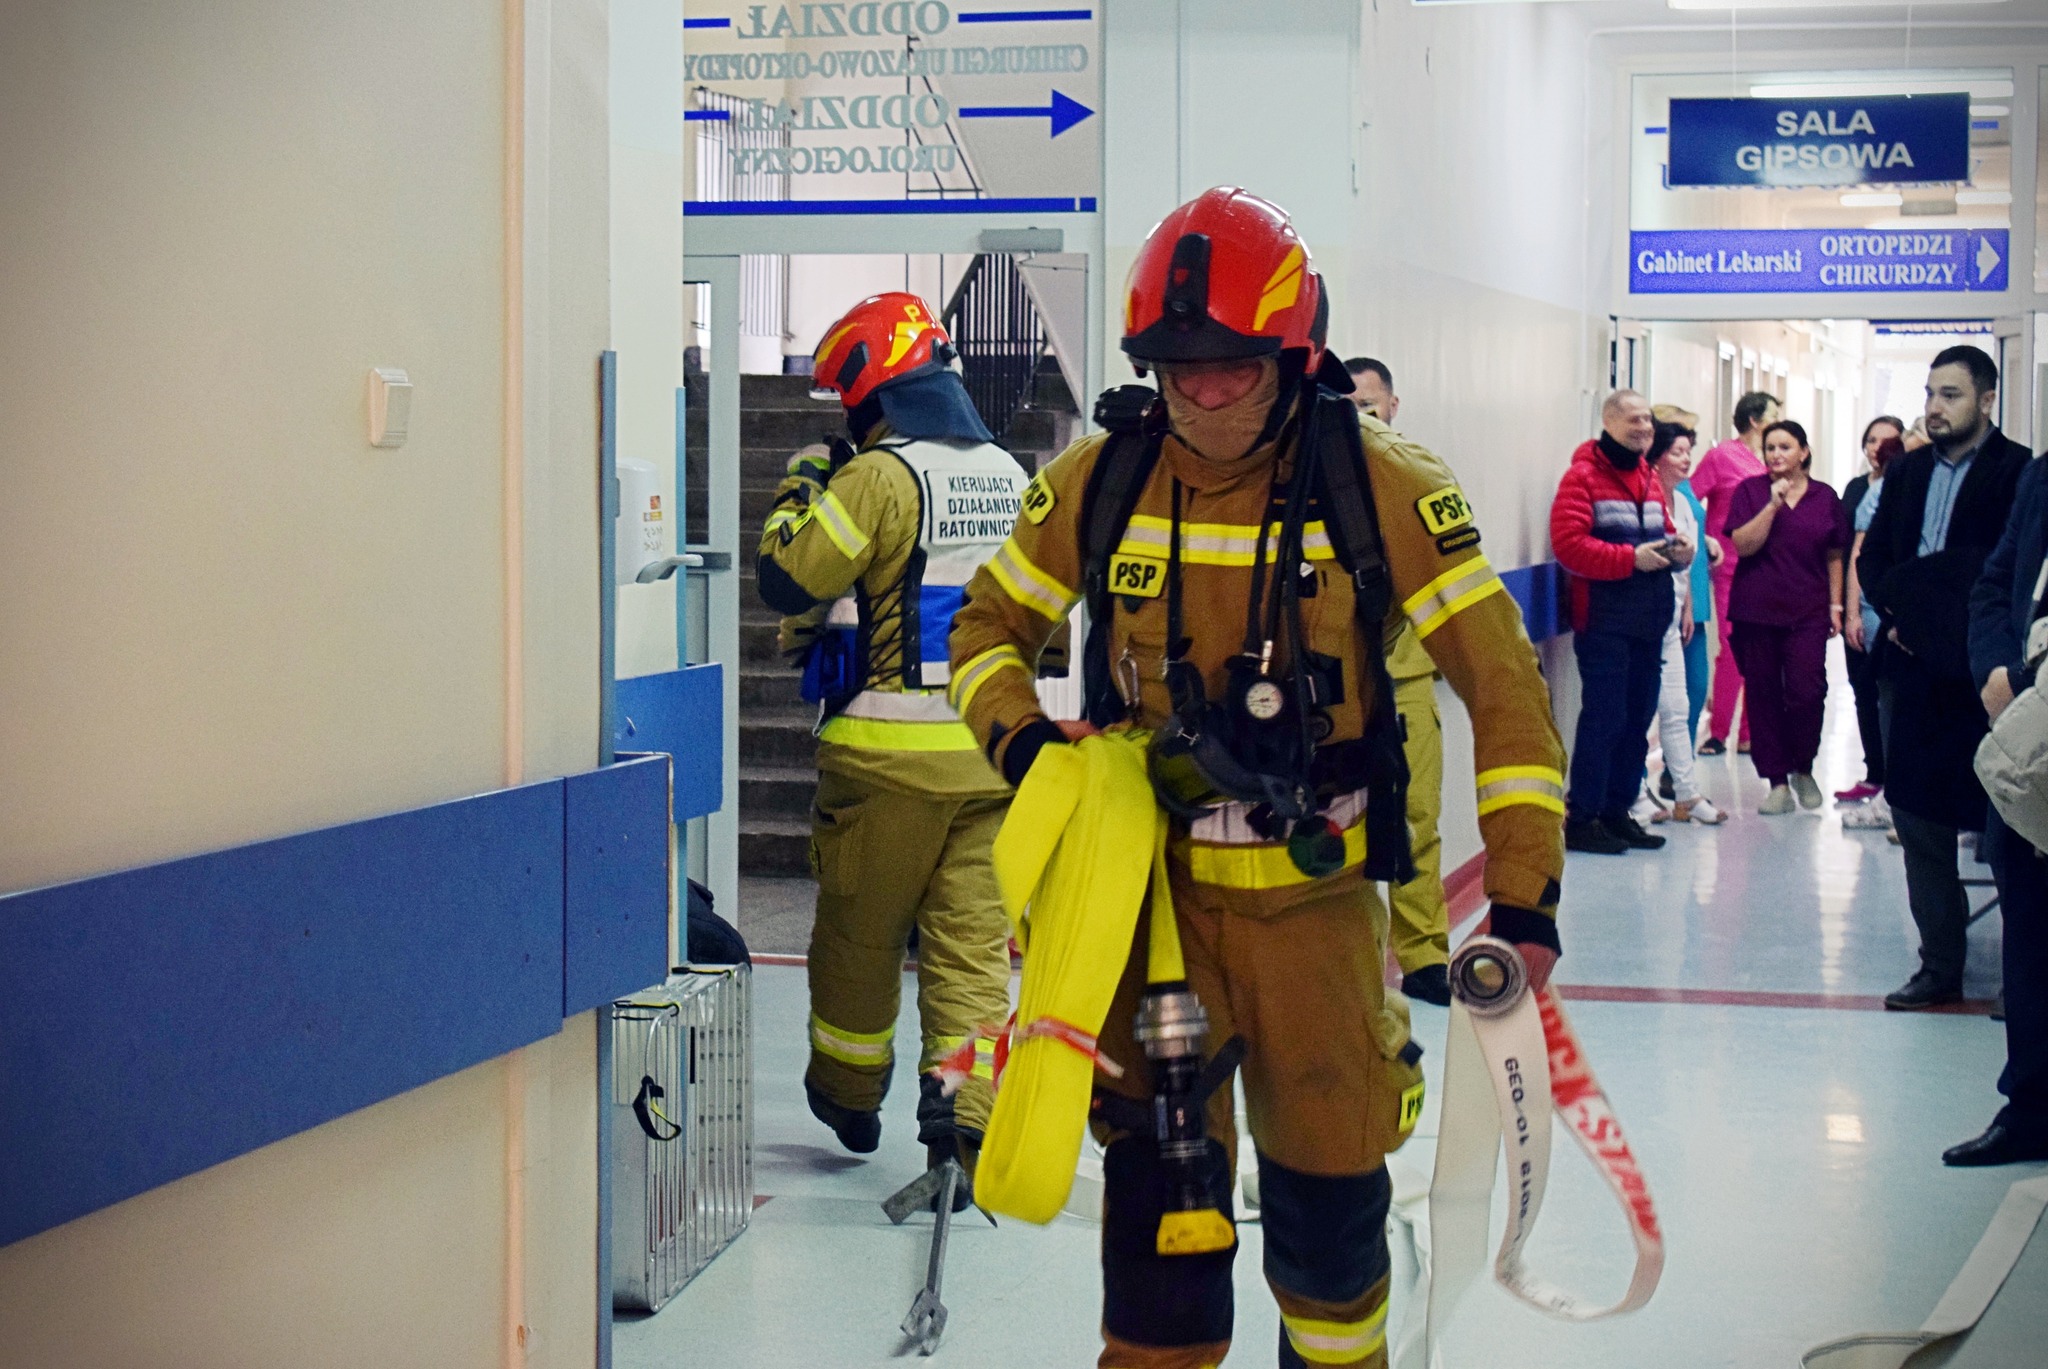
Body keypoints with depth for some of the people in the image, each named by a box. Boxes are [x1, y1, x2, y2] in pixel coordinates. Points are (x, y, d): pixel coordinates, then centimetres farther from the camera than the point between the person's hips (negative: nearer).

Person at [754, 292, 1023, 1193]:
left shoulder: (880, 477, -13)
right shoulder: (1010, 478, 9)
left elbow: (787, 579, -13)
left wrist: (800, 493, 2)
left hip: (887, 752, -5)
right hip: (990, 751, 5)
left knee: (859, 933, 13)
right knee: (972, 940, 4)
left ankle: (848, 1094, 29)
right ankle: (963, 1121, -5)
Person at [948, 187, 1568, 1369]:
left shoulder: (1380, 488, -10)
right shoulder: (1099, 482, -3)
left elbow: (1502, 680, -9)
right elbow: (990, 627, 12)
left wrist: (1526, 890, -13)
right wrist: (1017, 734, -9)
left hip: (1312, 889, -1)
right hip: (1151, 881, 1)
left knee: (1329, 1171, 10)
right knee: (1158, 1173, 2)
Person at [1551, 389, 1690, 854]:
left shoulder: (1649, 478, 17)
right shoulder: (1583, 475, -8)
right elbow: (1568, 544, -18)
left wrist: (1675, 549, 3)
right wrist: (1630, 558, -22)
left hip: (1648, 621, 8)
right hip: (1604, 619, -8)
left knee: (1637, 719, 11)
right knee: (1603, 718, -8)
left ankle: (1617, 811, 20)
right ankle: (1581, 819, -2)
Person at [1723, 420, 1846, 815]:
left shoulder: (1825, 497, 8)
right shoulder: (1749, 491, 3)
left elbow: (1834, 557, 13)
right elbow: (1743, 544, -8)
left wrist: (1835, 605, 9)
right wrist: (1773, 504, -15)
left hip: (1807, 612, 0)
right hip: (1756, 610, 0)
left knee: (1806, 692, -11)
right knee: (1763, 697, 2)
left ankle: (1803, 770, 13)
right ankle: (1778, 782, 11)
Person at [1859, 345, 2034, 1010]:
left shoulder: (2019, 473, -7)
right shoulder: (1906, 471, 13)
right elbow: (1871, 556, 14)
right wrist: (1894, 613, -4)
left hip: (1980, 676, -6)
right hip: (1912, 671, 6)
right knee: (1918, 820, 8)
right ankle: (1940, 965, 17)